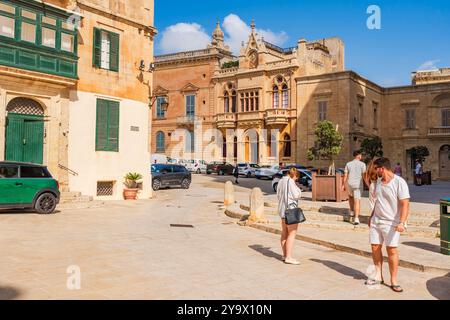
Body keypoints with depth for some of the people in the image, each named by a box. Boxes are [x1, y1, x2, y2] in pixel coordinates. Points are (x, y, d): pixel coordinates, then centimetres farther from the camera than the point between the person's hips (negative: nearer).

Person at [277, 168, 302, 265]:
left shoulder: (281, 181, 13)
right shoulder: (290, 181, -14)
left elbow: (278, 196, 20)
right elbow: (297, 195, -16)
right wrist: (298, 190, 3)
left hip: (282, 209, 10)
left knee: (284, 233, 14)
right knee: (292, 233, -7)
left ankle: (285, 255, 22)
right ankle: (288, 257, -8)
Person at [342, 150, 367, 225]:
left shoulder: (348, 164, 3)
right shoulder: (362, 164, -3)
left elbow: (345, 176, 2)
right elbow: (364, 175, -6)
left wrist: (343, 185, 7)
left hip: (349, 184, 2)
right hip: (358, 184, -2)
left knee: (350, 196, 30)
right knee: (357, 201, -2)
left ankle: (352, 211, 30)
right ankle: (356, 218, -10)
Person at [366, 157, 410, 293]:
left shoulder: (399, 182, -14)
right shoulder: (379, 181, 9)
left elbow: (405, 204, -19)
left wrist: (402, 222, -28)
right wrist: (372, 216, 23)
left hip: (391, 222, -7)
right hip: (376, 221, 7)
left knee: (392, 249, -5)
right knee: (375, 247, 7)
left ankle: (393, 281, 7)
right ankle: (379, 276, 20)